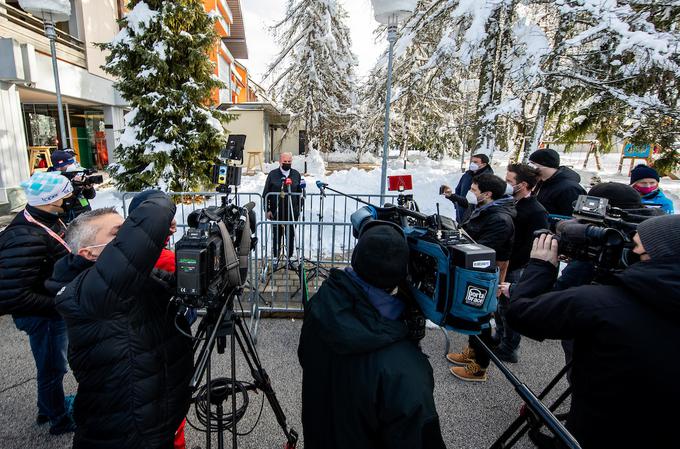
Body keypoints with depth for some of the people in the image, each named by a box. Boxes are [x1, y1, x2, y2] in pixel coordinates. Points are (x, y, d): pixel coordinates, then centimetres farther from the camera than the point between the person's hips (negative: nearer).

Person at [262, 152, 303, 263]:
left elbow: (300, 193, 11)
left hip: (292, 212, 1)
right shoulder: (273, 174, 1)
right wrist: (267, 209, -3)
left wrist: (299, 209, 7)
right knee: (276, 235, 9)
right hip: (276, 211, -1)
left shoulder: (296, 174, 7)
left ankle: (289, 256, 23)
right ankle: (276, 257, 23)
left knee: (290, 235, 9)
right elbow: (266, 193, 2)